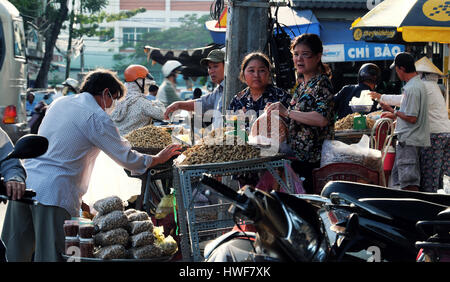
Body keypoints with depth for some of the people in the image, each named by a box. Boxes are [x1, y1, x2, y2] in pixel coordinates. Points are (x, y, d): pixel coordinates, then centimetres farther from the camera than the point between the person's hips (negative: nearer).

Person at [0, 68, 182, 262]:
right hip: (54, 193, -7)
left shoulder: (59, 103, 17)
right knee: (51, 255, -3)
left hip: (24, 181, 7)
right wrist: (159, 158, 16)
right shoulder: (97, 117, -6)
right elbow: (127, 158, -2)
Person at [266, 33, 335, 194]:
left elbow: (322, 119, -25)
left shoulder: (322, 83, -10)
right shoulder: (304, 85, 19)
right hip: (298, 156, 9)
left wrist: (287, 112, -22)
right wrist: (279, 113, 15)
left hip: (311, 161, -9)